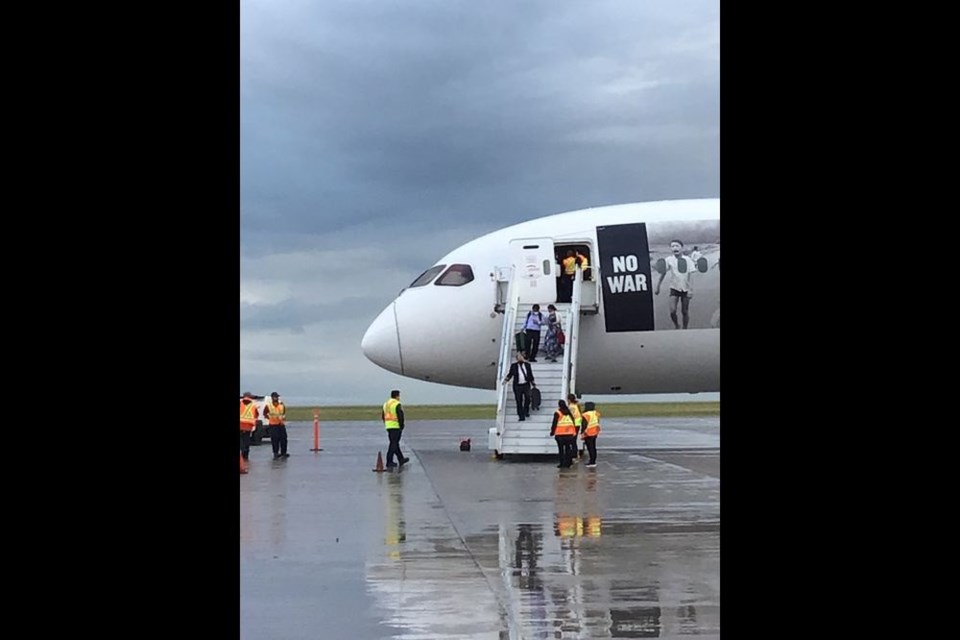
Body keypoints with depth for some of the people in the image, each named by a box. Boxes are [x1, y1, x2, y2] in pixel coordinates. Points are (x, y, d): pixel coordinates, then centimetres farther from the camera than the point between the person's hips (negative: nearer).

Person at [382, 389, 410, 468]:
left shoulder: (386, 404, 12)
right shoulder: (397, 404, -12)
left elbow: (383, 416, 16)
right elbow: (400, 416, -19)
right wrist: (402, 426, -9)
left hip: (388, 426, 8)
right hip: (396, 426, -8)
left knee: (395, 443, 15)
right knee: (393, 444, -5)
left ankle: (401, 459, 25)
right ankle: (389, 462, -5)